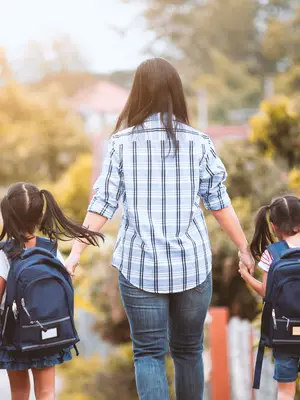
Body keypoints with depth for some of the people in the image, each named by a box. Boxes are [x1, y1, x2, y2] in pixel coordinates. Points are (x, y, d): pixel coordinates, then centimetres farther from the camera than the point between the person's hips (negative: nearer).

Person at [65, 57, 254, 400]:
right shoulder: (198, 143, -2)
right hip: (192, 265, 1)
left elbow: (102, 205, -5)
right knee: (189, 351, 15)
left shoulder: (122, 143, -2)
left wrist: (75, 252, 0)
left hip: (140, 267, -1)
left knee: (148, 353, 5)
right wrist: (244, 248, 12)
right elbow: (219, 204, 1)